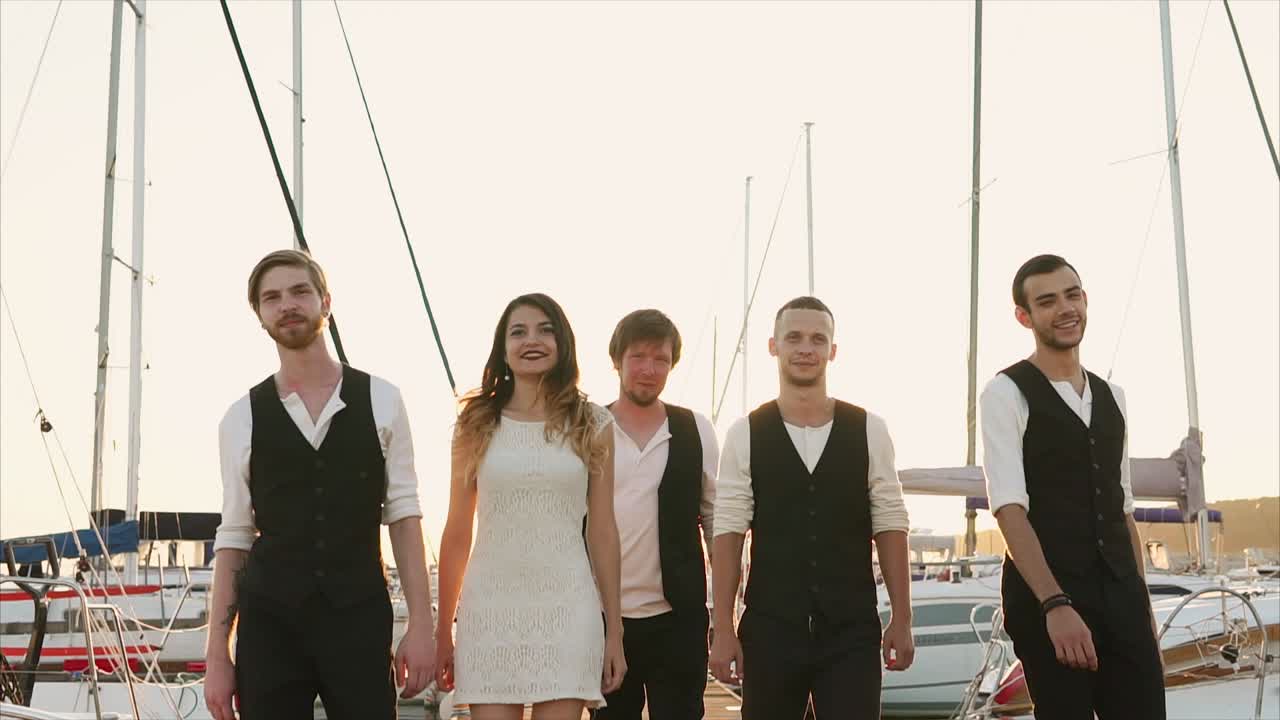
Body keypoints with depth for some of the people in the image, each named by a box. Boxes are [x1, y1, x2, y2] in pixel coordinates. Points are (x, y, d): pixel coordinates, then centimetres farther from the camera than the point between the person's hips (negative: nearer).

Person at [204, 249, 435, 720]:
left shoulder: (380, 401, 4)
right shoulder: (242, 419, 6)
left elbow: (403, 514, 3)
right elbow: (234, 538, 7)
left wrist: (420, 625, -4)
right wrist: (217, 654, 3)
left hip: (359, 620, -1)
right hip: (268, 623, 1)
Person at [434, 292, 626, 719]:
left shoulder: (592, 425, 6)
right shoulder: (476, 424, 6)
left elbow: (602, 532, 7)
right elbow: (457, 534, 8)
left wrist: (614, 631, 6)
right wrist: (443, 632, 8)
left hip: (565, 607, 0)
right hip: (490, 606, 0)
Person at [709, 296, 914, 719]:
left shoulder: (869, 431, 4)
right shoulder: (746, 435, 1)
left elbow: (890, 528, 5)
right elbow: (728, 534, -1)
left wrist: (901, 621, 2)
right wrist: (723, 630, -5)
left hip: (852, 633, 0)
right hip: (770, 631, 0)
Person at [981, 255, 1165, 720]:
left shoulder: (1110, 397, 16)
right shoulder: (1006, 393, -5)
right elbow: (1010, 508, -14)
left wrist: (1141, 599, 14)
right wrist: (1055, 604, -23)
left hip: (1121, 595, 6)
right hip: (1046, 596, -6)